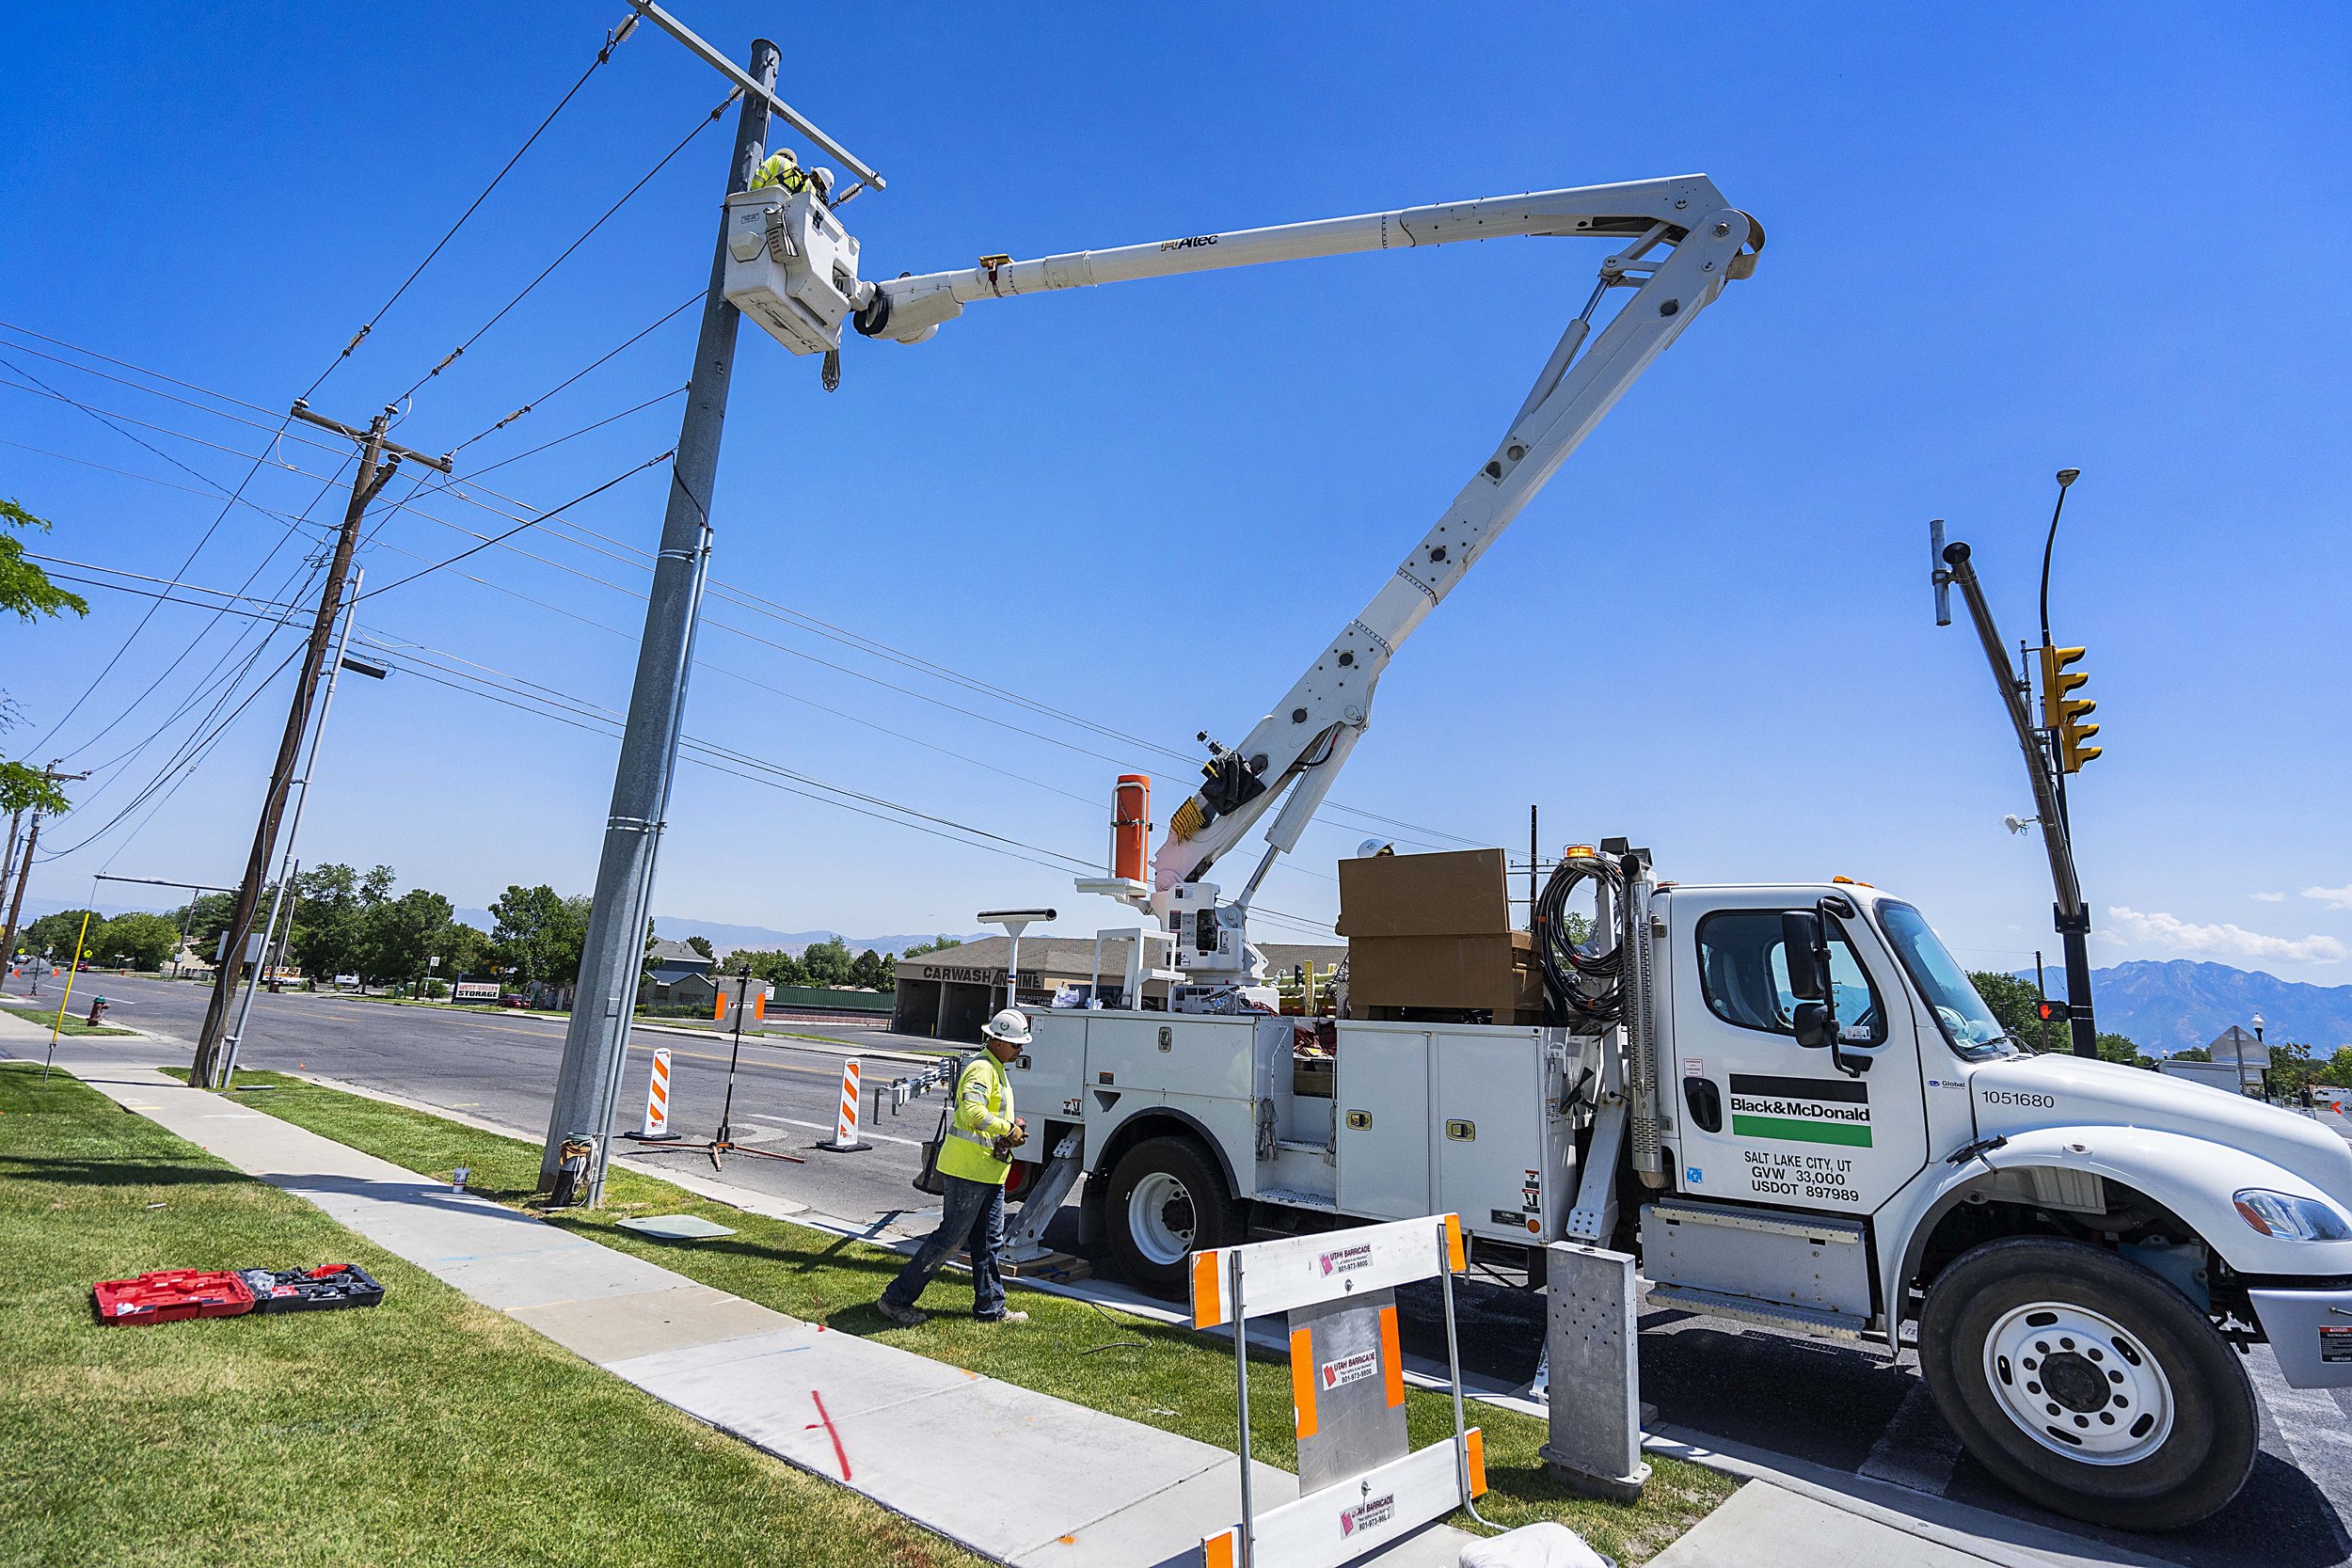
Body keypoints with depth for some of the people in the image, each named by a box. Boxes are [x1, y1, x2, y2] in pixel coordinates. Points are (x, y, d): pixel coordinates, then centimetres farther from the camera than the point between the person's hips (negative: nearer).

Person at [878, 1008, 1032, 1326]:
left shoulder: (996, 1069, 16)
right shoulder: (982, 1068, -17)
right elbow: (972, 1110, -31)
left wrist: (1011, 1125, 8)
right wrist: (1007, 1129, -21)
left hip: (989, 1172, 10)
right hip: (968, 1171, -10)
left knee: (989, 1241, 15)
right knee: (949, 1238, -3)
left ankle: (990, 1307, 24)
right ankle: (896, 1298, 8)